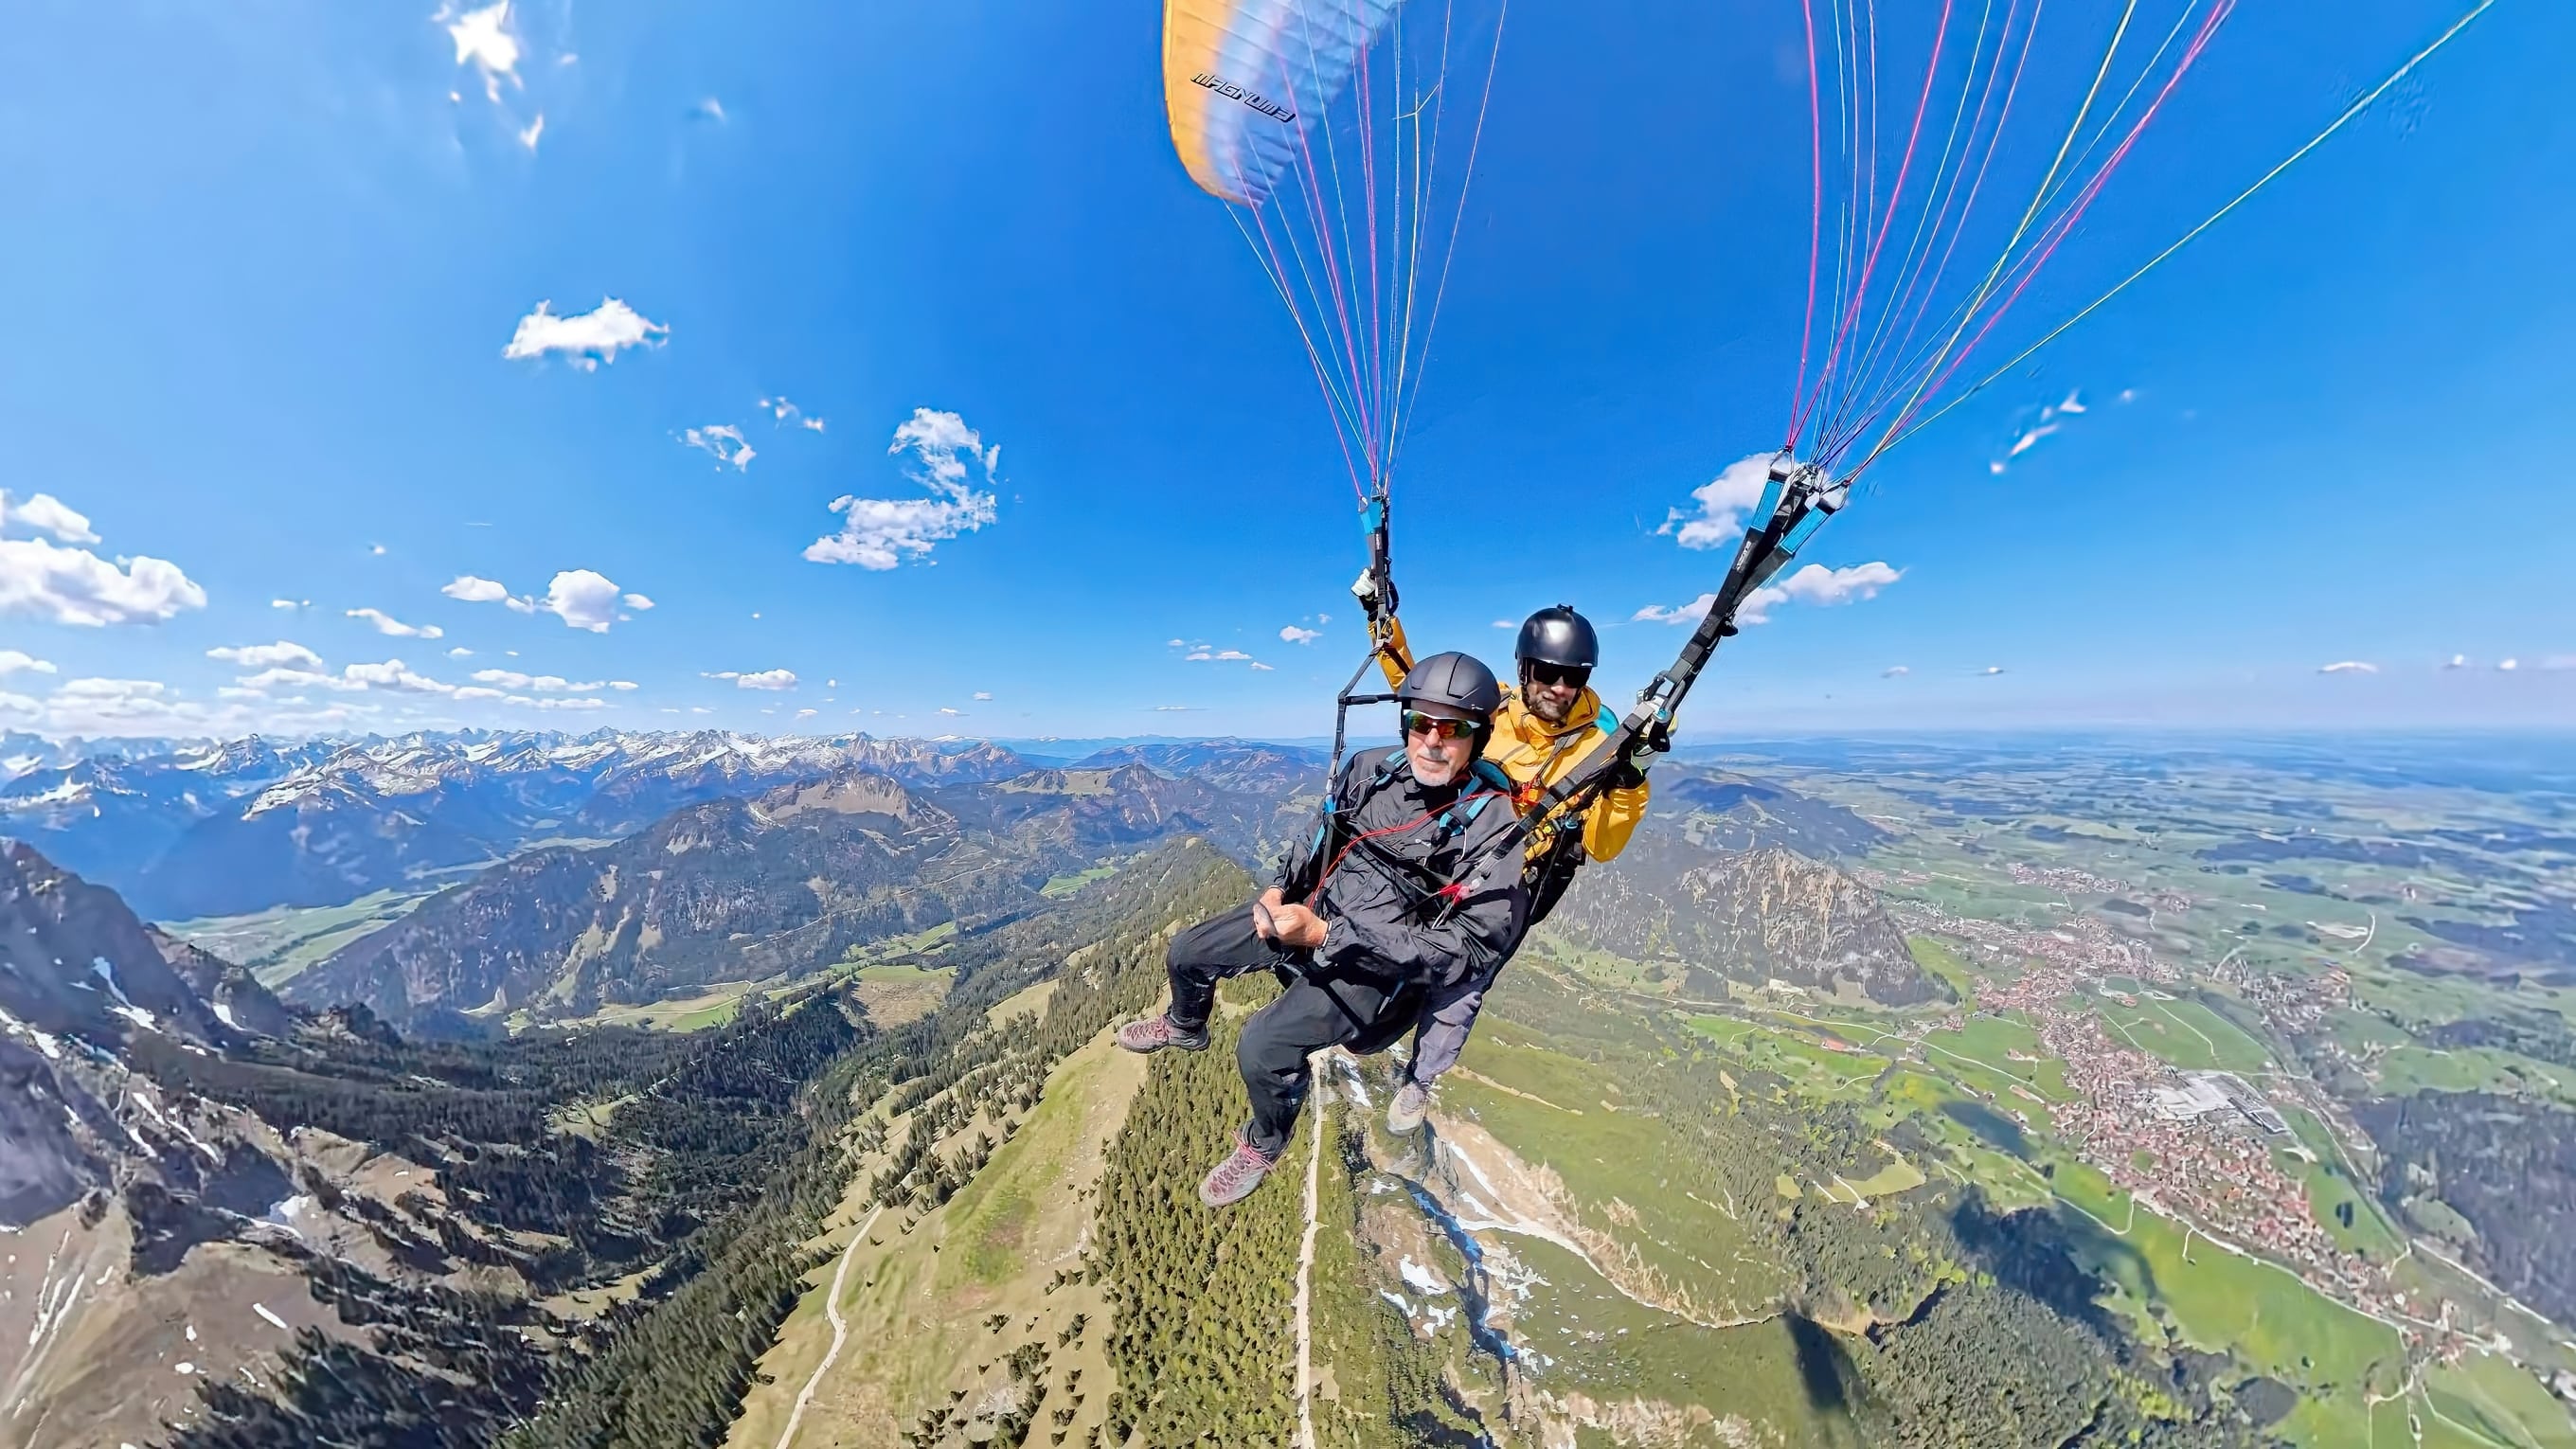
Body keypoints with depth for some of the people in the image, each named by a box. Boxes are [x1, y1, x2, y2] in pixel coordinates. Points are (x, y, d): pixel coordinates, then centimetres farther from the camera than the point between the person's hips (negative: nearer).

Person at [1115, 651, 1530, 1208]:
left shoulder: (1494, 829, -23)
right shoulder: (1372, 768, -8)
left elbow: (1464, 951, -26)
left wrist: (1324, 936, -31)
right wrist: (1280, 889, -5)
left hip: (1378, 964, -5)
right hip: (1312, 909, 6)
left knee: (1263, 1045, -23)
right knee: (1186, 953, 10)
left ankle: (1264, 1145, 15)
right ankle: (1184, 1027, 48)